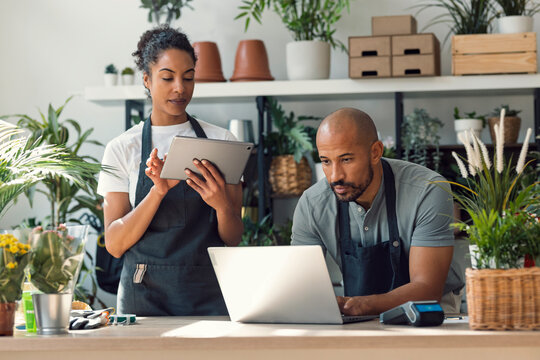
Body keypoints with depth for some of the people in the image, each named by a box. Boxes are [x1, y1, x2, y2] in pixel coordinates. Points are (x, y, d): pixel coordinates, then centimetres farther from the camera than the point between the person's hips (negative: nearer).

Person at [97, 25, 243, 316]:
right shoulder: (122, 149, 6)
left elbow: (233, 240, 8)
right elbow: (115, 244, -2)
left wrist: (223, 204, -13)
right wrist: (158, 190, -15)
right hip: (147, 295, -1)